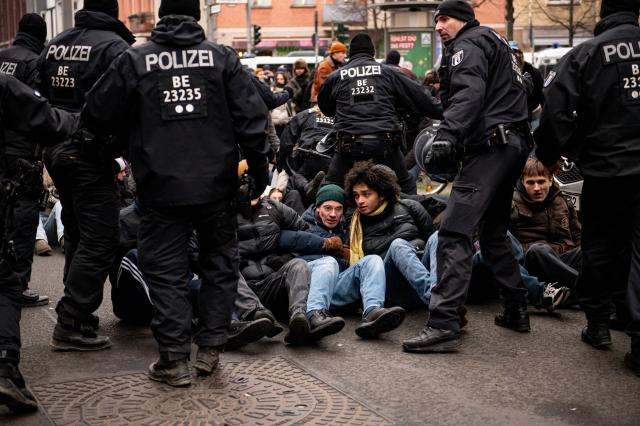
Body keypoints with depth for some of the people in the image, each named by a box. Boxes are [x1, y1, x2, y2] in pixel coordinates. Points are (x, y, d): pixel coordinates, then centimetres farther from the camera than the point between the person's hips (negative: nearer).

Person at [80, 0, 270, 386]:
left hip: (161, 188, -1)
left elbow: (98, 116, 5)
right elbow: (252, 117, -2)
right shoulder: (222, 57, 1)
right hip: (216, 185, 1)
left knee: (166, 269, 8)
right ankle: (211, 347, 19)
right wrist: (259, 169, 5)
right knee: (220, 264, 16)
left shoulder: (134, 61, 0)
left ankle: (176, 358, 7)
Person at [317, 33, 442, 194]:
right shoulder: (387, 72, 11)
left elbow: (325, 108, 27)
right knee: (406, 186, 15)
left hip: (350, 143, 0)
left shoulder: (336, 77, 12)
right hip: (385, 141, 0)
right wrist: (442, 111, 20)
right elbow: (418, 96, 11)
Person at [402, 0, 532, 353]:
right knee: (494, 232, 21)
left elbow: (469, 93, -20)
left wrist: (448, 135, -33)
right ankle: (516, 310, 26)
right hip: (514, 143, 11)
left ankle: (443, 324, -26)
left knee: (455, 231, -18)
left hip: (490, 145, -11)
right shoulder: (495, 44, 29)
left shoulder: (469, 44, 0)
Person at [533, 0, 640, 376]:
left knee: (600, 248, 16)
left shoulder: (585, 54, -5)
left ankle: (598, 324, 25)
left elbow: (557, 111, -7)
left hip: (606, 168, -1)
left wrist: (550, 155, 7)